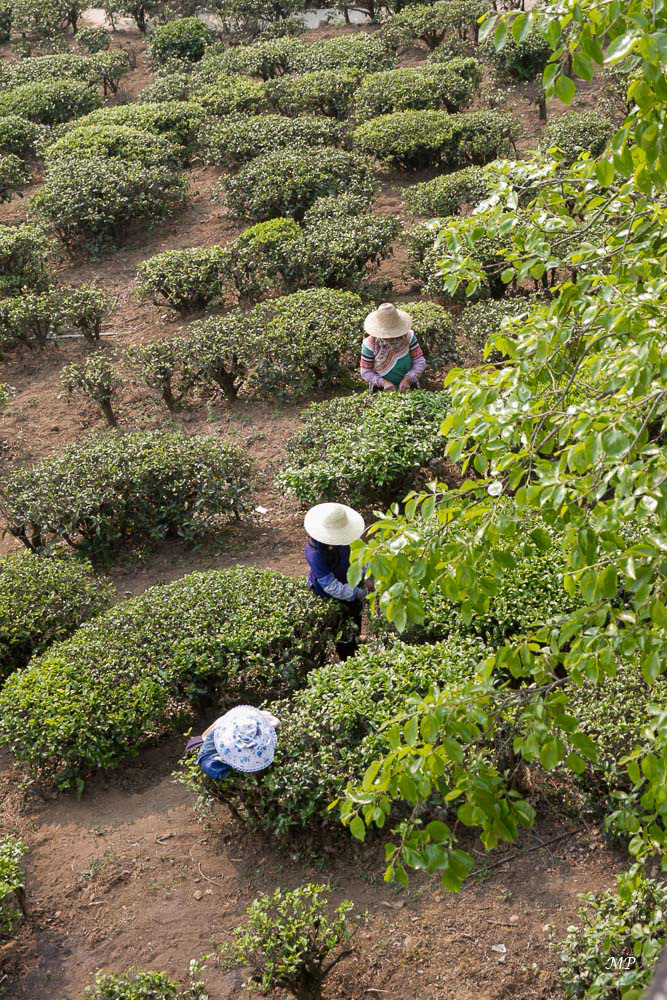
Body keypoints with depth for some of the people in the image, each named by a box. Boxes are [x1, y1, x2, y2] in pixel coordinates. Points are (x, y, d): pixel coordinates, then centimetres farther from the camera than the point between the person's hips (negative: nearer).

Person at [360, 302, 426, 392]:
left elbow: (420, 362, -2)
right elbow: (365, 372, -3)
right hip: (381, 391, -1)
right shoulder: (370, 344, -7)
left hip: (408, 388, 1)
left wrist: (407, 379, -17)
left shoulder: (408, 337, -4)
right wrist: (383, 382, -18)